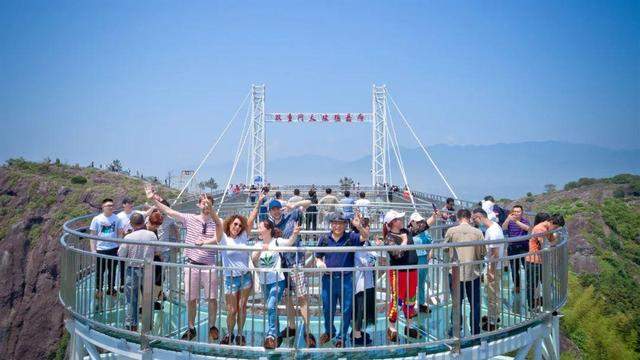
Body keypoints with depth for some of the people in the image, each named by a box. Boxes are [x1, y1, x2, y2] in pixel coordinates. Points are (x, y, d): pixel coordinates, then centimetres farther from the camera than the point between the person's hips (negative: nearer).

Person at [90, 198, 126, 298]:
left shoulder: (117, 218, 1)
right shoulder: (97, 219, -4)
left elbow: (120, 233, 6)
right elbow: (93, 235, -1)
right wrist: (93, 250, -6)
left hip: (113, 249, 2)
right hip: (100, 250, -1)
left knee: (112, 270, 11)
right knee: (100, 271, 7)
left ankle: (111, 288, 26)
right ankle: (99, 289, 23)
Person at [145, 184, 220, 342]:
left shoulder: (216, 222, 0)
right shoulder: (190, 219, 4)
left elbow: (218, 238, -14)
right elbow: (169, 211, 3)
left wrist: (204, 242, -32)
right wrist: (154, 199, -2)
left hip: (209, 266, -1)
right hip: (192, 265, 2)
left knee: (212, 298, 2)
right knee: (191, 299, 9)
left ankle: (212, 327, 21)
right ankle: (191, 328, 25)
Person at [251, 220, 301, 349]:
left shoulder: (277, 242, -8)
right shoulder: (257, 245, 4)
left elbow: (289, 242, -27)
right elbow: (253, 260, -10)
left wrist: (294, 234, -48)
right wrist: (260, 250, -29)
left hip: (277, 281, -5)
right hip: (264, 282, 5)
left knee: (271, 307, -20)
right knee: (271, 309, 15)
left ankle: (271, 336, -16)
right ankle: (276, 335, 30)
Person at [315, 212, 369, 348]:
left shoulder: (350, 237, -4)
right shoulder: (324, 239, 2)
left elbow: (365, 237, -21)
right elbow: (318, 257, 12)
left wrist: (359, 227, -41)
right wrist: (319, 263, -11)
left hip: (346, 279, -2)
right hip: (328, 279, 2)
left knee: (346, 310, 7)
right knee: (327, 309, 16)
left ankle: (341, 337, 26)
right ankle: (329, 331, 42)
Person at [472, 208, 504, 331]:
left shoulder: (492, 232, -27)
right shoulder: (493, 226, 4)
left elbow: (495, 254, -26)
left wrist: (491, 272, -21)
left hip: (494, 268, -9)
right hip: (491, 266, 9)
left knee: (493, 295, 4)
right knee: (492, 293, 23)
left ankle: (492, 323, 16)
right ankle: (493, 316, 38)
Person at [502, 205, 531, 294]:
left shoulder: (525, 220, -2)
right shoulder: (509, 221, 3)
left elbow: (527, 228, -24)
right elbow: (503, 228, -16)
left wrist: (516, 221, -37)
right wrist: (508, 219, -34)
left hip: (524, 247, -2)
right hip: (512, 248, 2)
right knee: (514, 268, 9)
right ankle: (516, 286, 24)